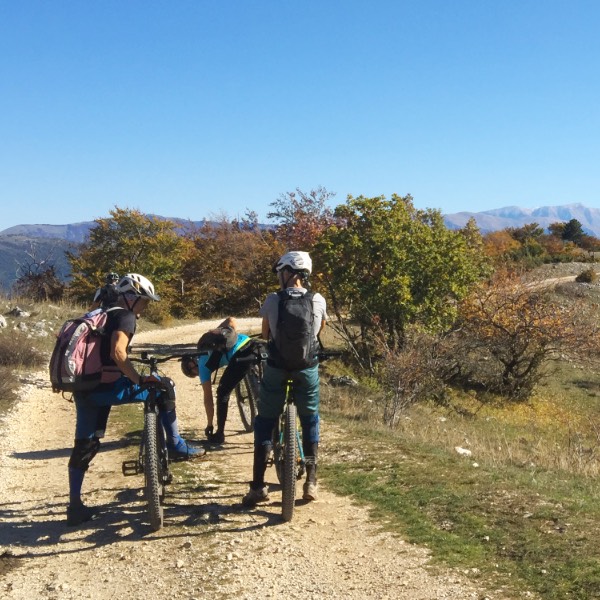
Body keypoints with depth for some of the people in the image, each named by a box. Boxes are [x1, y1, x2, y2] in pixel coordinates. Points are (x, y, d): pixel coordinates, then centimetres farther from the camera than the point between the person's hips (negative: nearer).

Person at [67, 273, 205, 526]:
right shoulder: (125, 316, -5)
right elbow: (117, 353, -21)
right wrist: (139, 379, -20)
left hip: (84, 388, 9)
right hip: (107, 388, -9)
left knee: (84, 446, 15)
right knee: (163, 387, 5)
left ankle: (75, 506, 18)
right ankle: (175, 445, 9)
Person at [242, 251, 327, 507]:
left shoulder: (272, 300, -5)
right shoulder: (319, 301, -2)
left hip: (276, 369, -1)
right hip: (307, 369, 1)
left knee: (264, 421, 13)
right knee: (310, 420, 21)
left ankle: (258, 486, 10)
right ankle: (311, 482, 19)